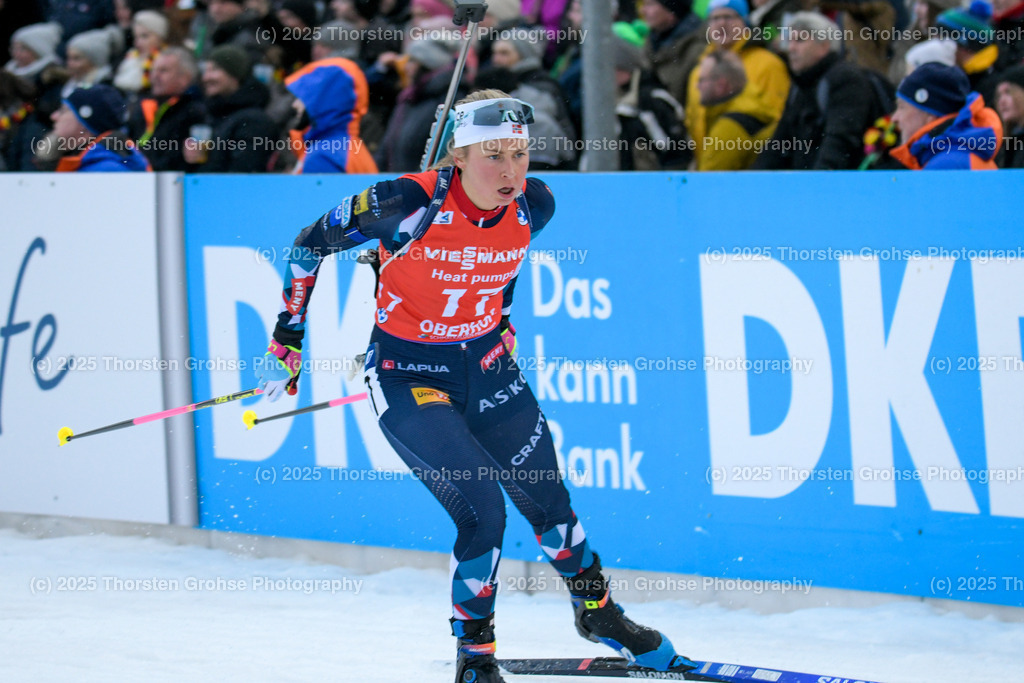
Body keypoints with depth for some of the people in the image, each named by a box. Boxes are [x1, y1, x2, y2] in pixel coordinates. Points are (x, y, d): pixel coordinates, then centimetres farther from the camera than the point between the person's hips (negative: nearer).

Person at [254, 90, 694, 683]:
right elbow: (312, 244, -12)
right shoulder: (412, 204, -26)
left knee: (548, 502, 11)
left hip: (487, 367, 5)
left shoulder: (534, 205, -11)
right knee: (482, 513, -16)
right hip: (408, 376, -5)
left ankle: (598, 612, 39)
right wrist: (288, 339, -6)